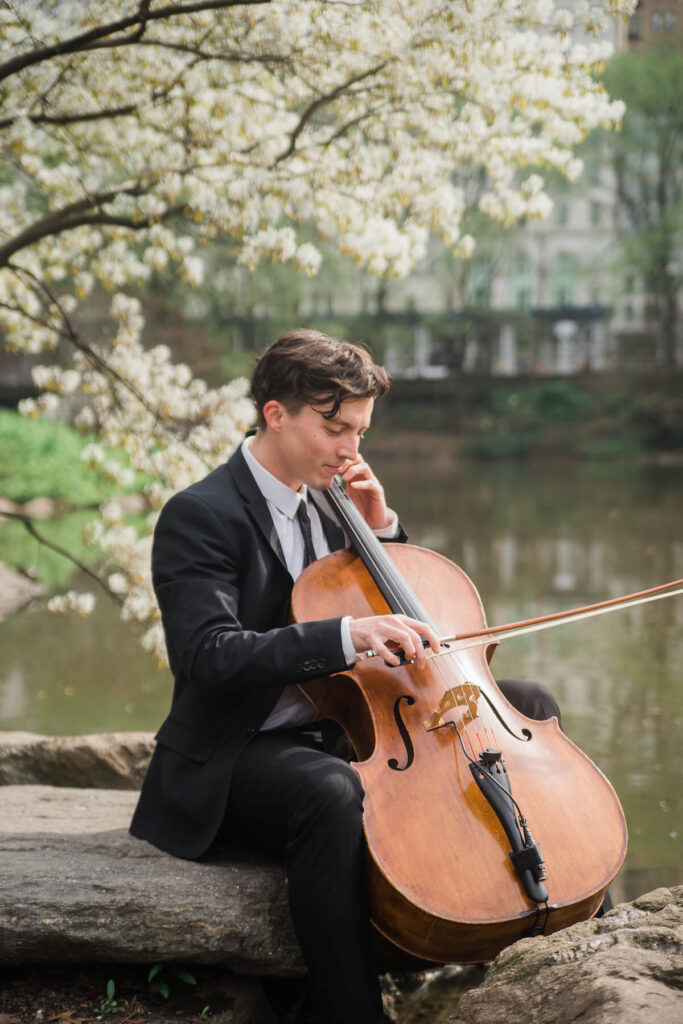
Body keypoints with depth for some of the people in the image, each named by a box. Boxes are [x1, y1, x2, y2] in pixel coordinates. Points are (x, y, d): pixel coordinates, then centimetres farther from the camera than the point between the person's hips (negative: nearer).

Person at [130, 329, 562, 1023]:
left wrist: (380, 529, 2)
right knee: (331, 792, -42)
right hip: (238, 756, -8)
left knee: (531, 706, 4)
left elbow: (401, 607, 21)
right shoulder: (198, 517, -13)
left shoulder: (322, 504, 11)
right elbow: (211, 654, -28)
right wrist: (347, 634, -38)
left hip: (342, 726, 8)